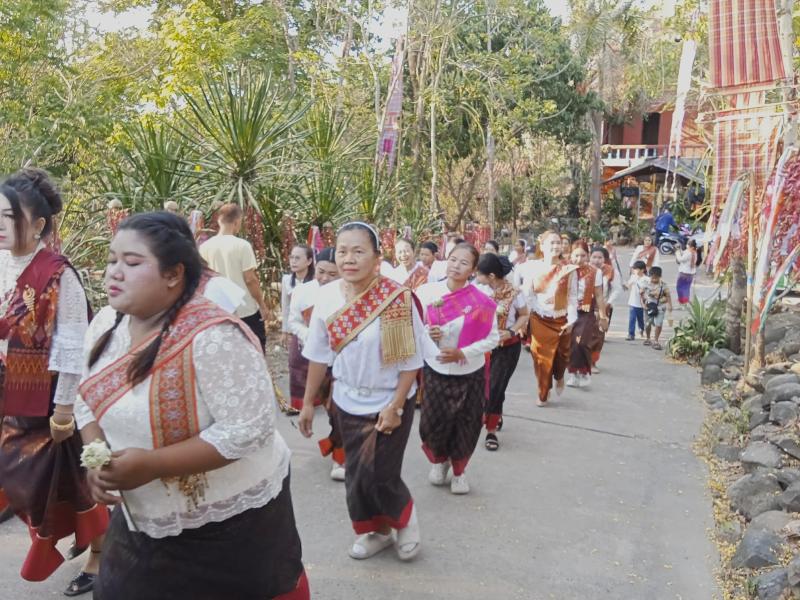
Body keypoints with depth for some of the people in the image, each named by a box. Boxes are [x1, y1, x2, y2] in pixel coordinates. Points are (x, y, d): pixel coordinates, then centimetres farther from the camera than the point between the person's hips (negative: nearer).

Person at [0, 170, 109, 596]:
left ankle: (99, 552, 31)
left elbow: (72, 347, -17)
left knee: (63, 479, 8)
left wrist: (63, 408, -15)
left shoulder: (57, 274, -19)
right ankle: (85, 532, 41)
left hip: (46, 399, -7)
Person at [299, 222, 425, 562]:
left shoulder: (397, 299, -20)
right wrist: (308, 403, 4)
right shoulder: (327, 296, -9)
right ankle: (375, 531, 38)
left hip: (389, 403, -4)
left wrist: (395, 406, -15)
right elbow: (319, 355, 0)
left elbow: (410, 360, -14)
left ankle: (405, 518, 31)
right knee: (356, 474, 13)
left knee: (378, 475, -1)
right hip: (347, 402, 4)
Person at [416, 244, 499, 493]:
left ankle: (459, 471, 38)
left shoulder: (481, 301, -13)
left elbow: (493, 338, -8)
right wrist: (427, 332, -21)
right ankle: (439, 461, 37)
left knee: (466, 427, 11)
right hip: (435, 371, 0)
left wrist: (463, 353, -20)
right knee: (432, 425, 3)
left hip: (470, 374, 0)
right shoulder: (427, 292, -10)